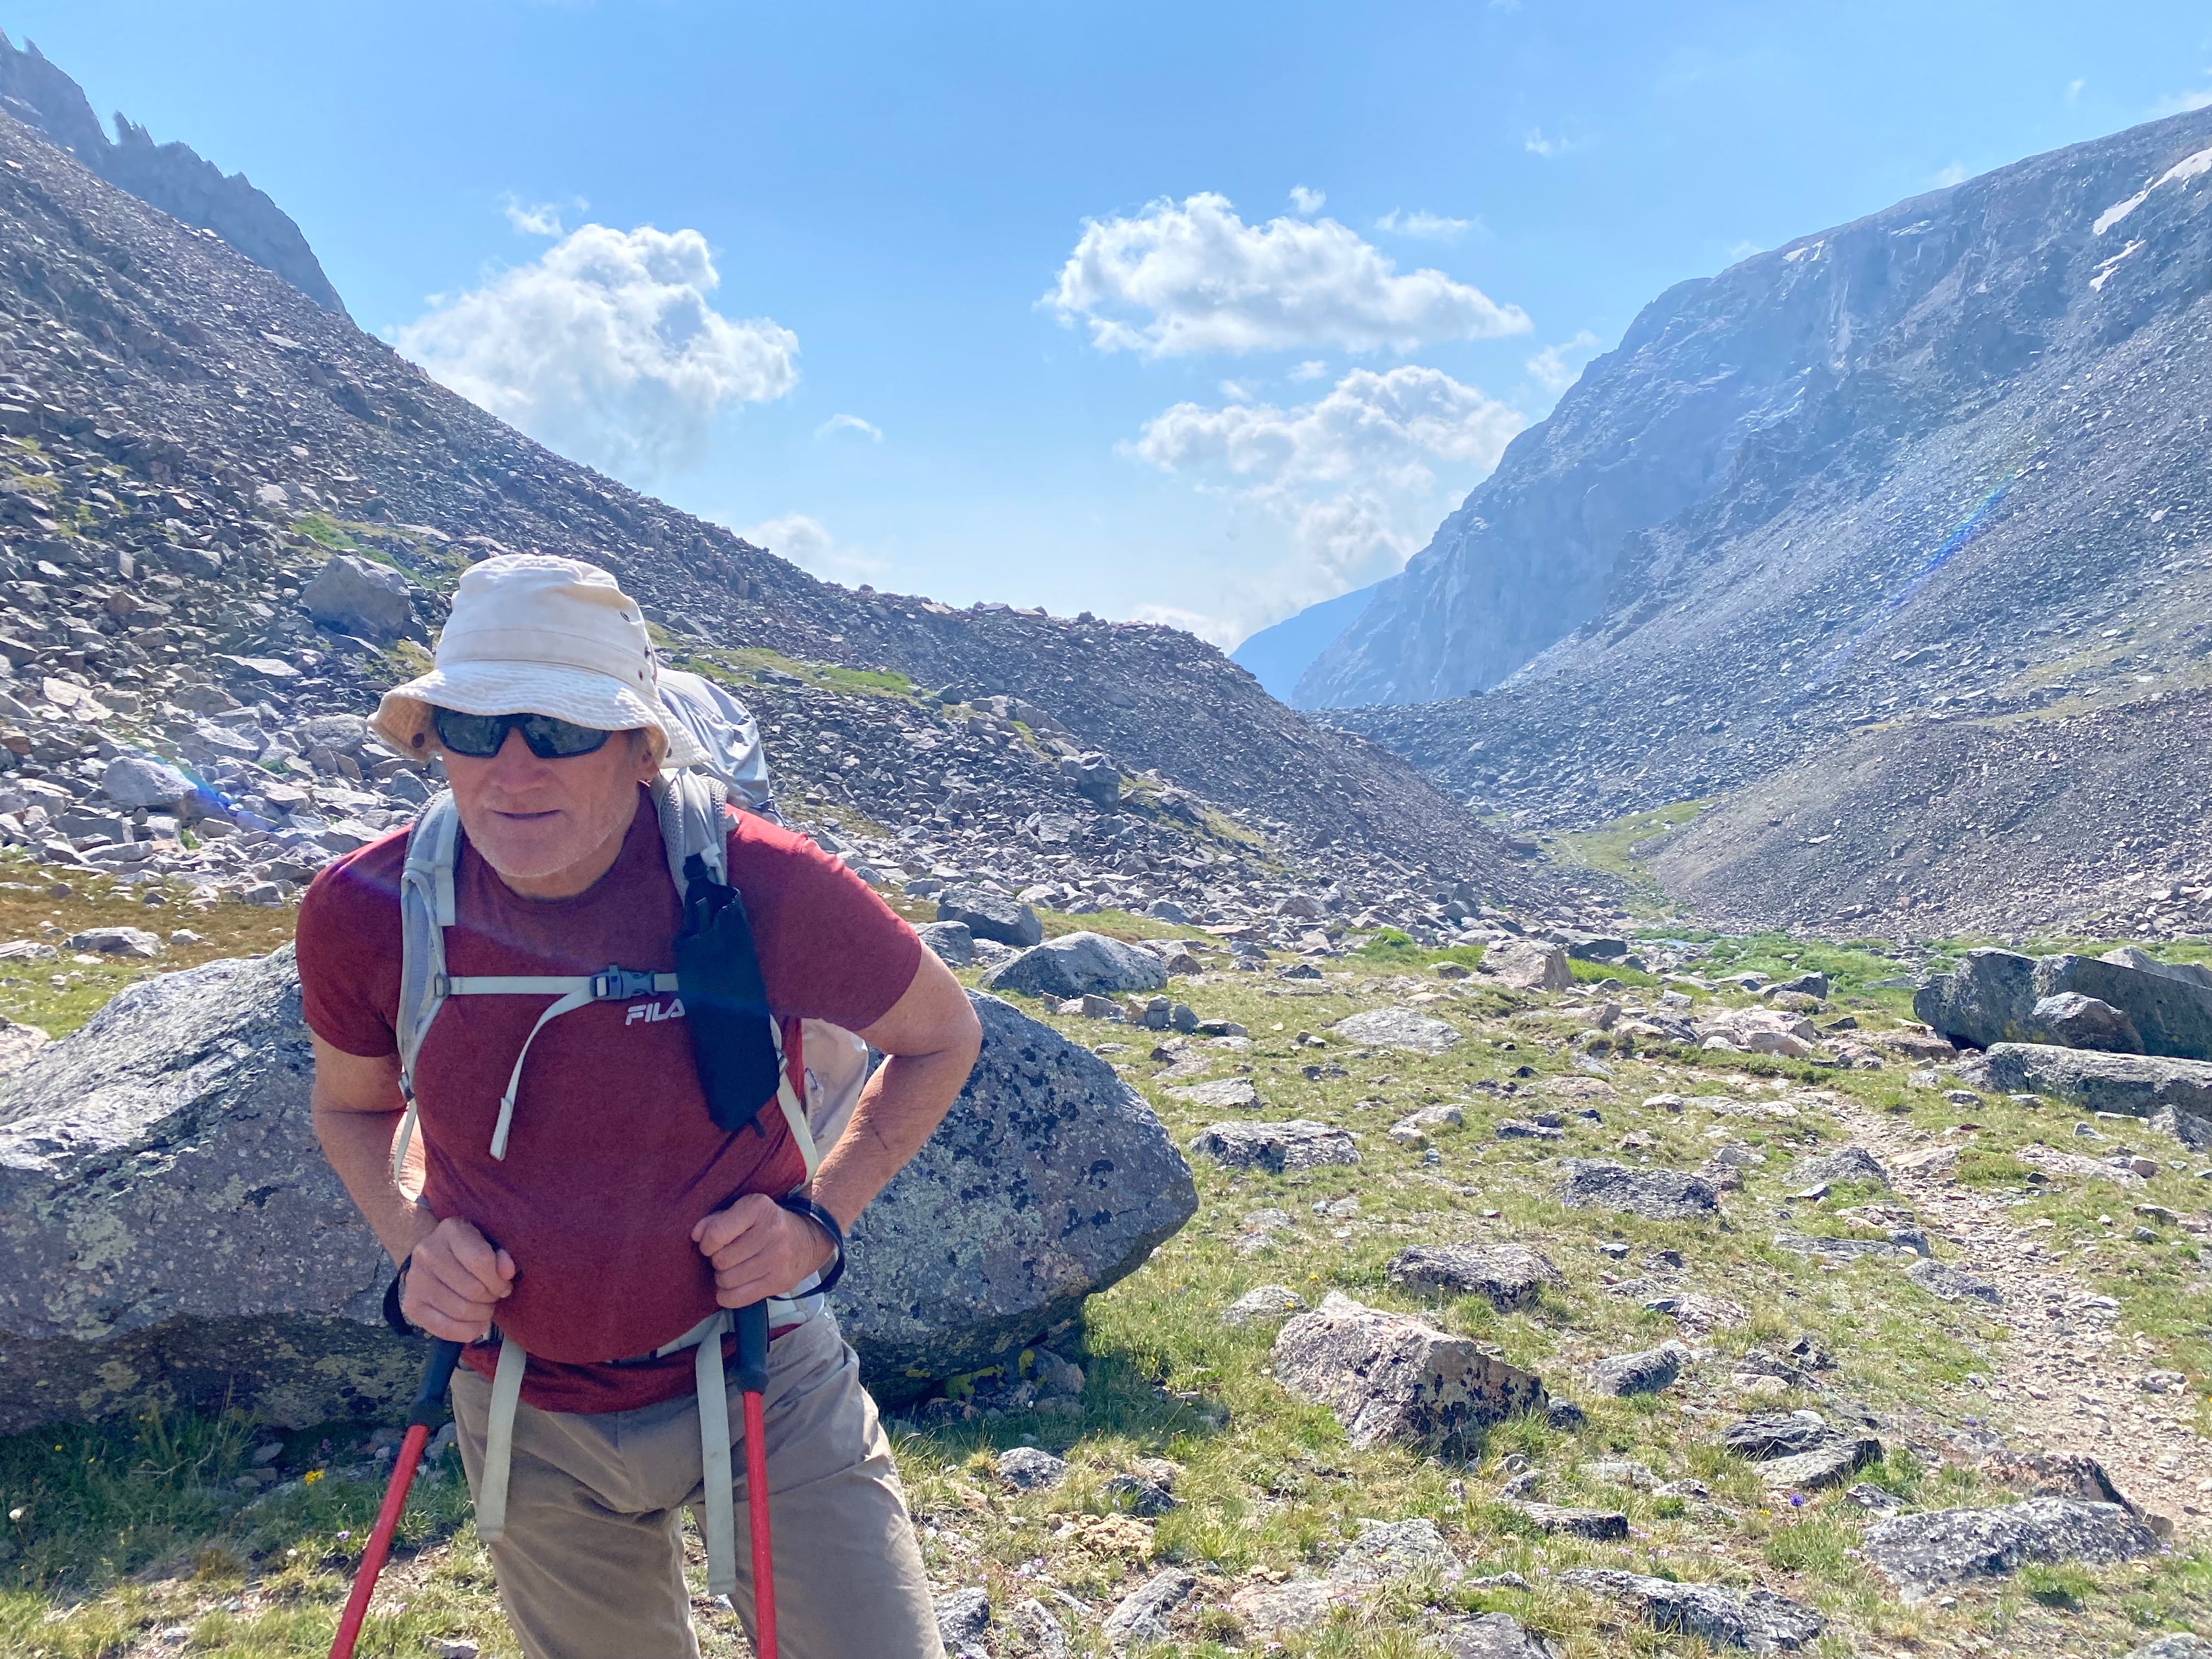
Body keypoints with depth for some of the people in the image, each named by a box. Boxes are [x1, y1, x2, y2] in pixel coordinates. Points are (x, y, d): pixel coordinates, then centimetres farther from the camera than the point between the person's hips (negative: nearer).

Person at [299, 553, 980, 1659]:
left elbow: (941, 1038, -5)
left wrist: (822, 1219, -15)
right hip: (528, 1422, 3)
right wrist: (413, 1241, -10)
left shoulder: (764, 887, -24)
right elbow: (350, 1108, 8)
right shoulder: (364, 914, -15)